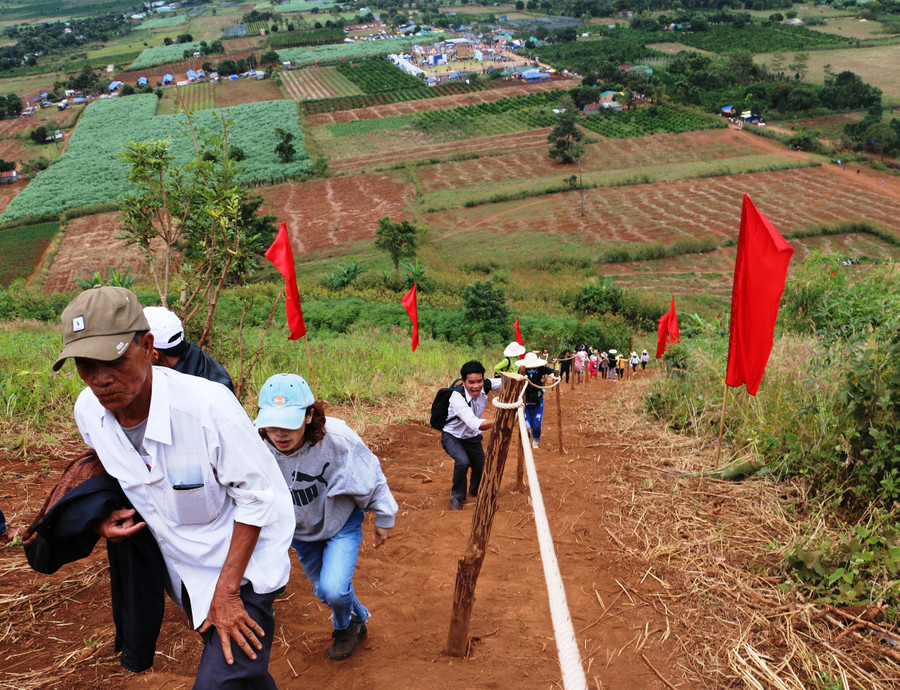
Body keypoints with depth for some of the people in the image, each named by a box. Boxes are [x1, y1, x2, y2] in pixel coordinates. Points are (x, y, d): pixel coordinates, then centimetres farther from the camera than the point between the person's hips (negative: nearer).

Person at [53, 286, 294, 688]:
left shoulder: (208, 405, -33)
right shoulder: (88, 411, -13)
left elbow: (256, 496, -23)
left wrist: (226, 590, -21)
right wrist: (101, 516, -8)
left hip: (242, 565, -6)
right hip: (182, 569, 6)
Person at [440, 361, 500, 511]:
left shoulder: (485, 386, -19)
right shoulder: (457, 397, -37)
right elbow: (475, 424, -48)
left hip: (472, 437, 6)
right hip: (453, 436, -6)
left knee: (481, 467, 10)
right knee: (462, 461, -30)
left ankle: (475, 490, 46)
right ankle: (457, 497, -4)